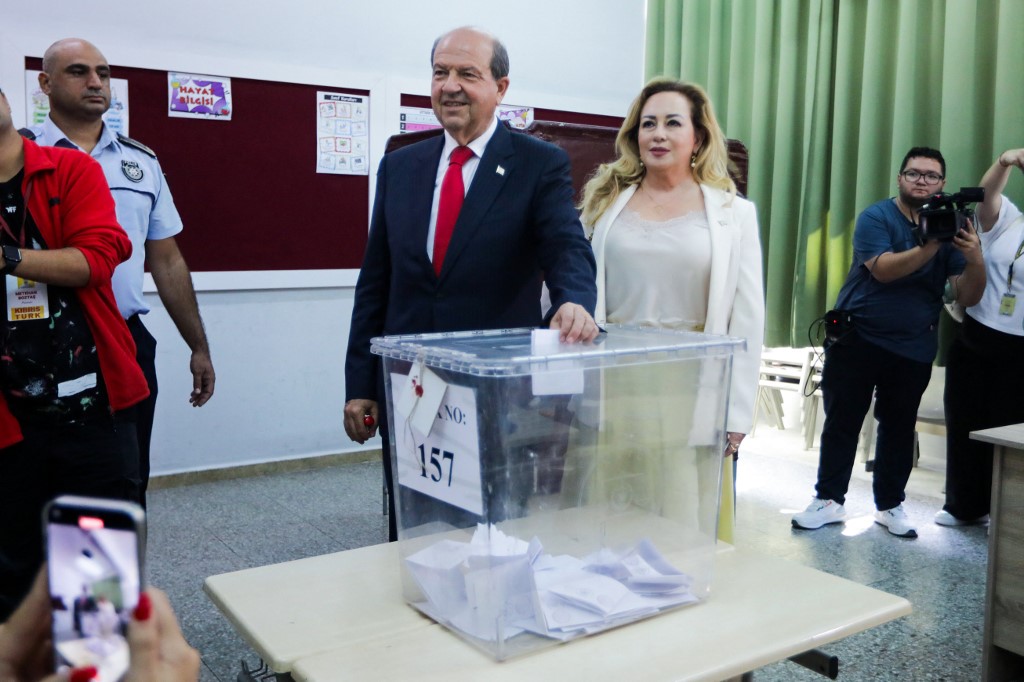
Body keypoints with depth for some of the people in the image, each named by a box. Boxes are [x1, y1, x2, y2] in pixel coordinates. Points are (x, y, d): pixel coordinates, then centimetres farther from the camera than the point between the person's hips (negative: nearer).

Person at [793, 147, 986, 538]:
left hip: (914, 348, 3)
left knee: (899, 428, 9)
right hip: (858, 339, -3)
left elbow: (968, 297, -1)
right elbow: (883, 268, -22)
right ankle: (829, 499, 13)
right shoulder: (876, 218, -5)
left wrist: (974, 259, -19)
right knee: (842, 421, 2)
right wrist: (931, 245, -31)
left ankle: (890, 505, 21)